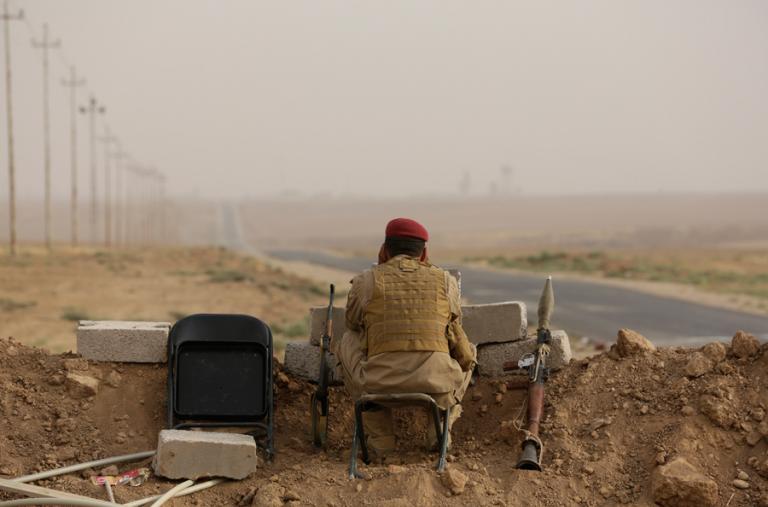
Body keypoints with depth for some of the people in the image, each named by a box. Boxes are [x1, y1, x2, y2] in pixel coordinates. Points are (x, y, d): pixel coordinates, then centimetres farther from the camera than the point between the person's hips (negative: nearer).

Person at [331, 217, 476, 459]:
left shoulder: (366, 281, 10)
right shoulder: (446, 280, 14)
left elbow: (354, 326, 27)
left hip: (380, 384, -1)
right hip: (437, 384, 1)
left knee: (346, 342, 30)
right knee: (466, 352, 33)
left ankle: (379, 437, 24)